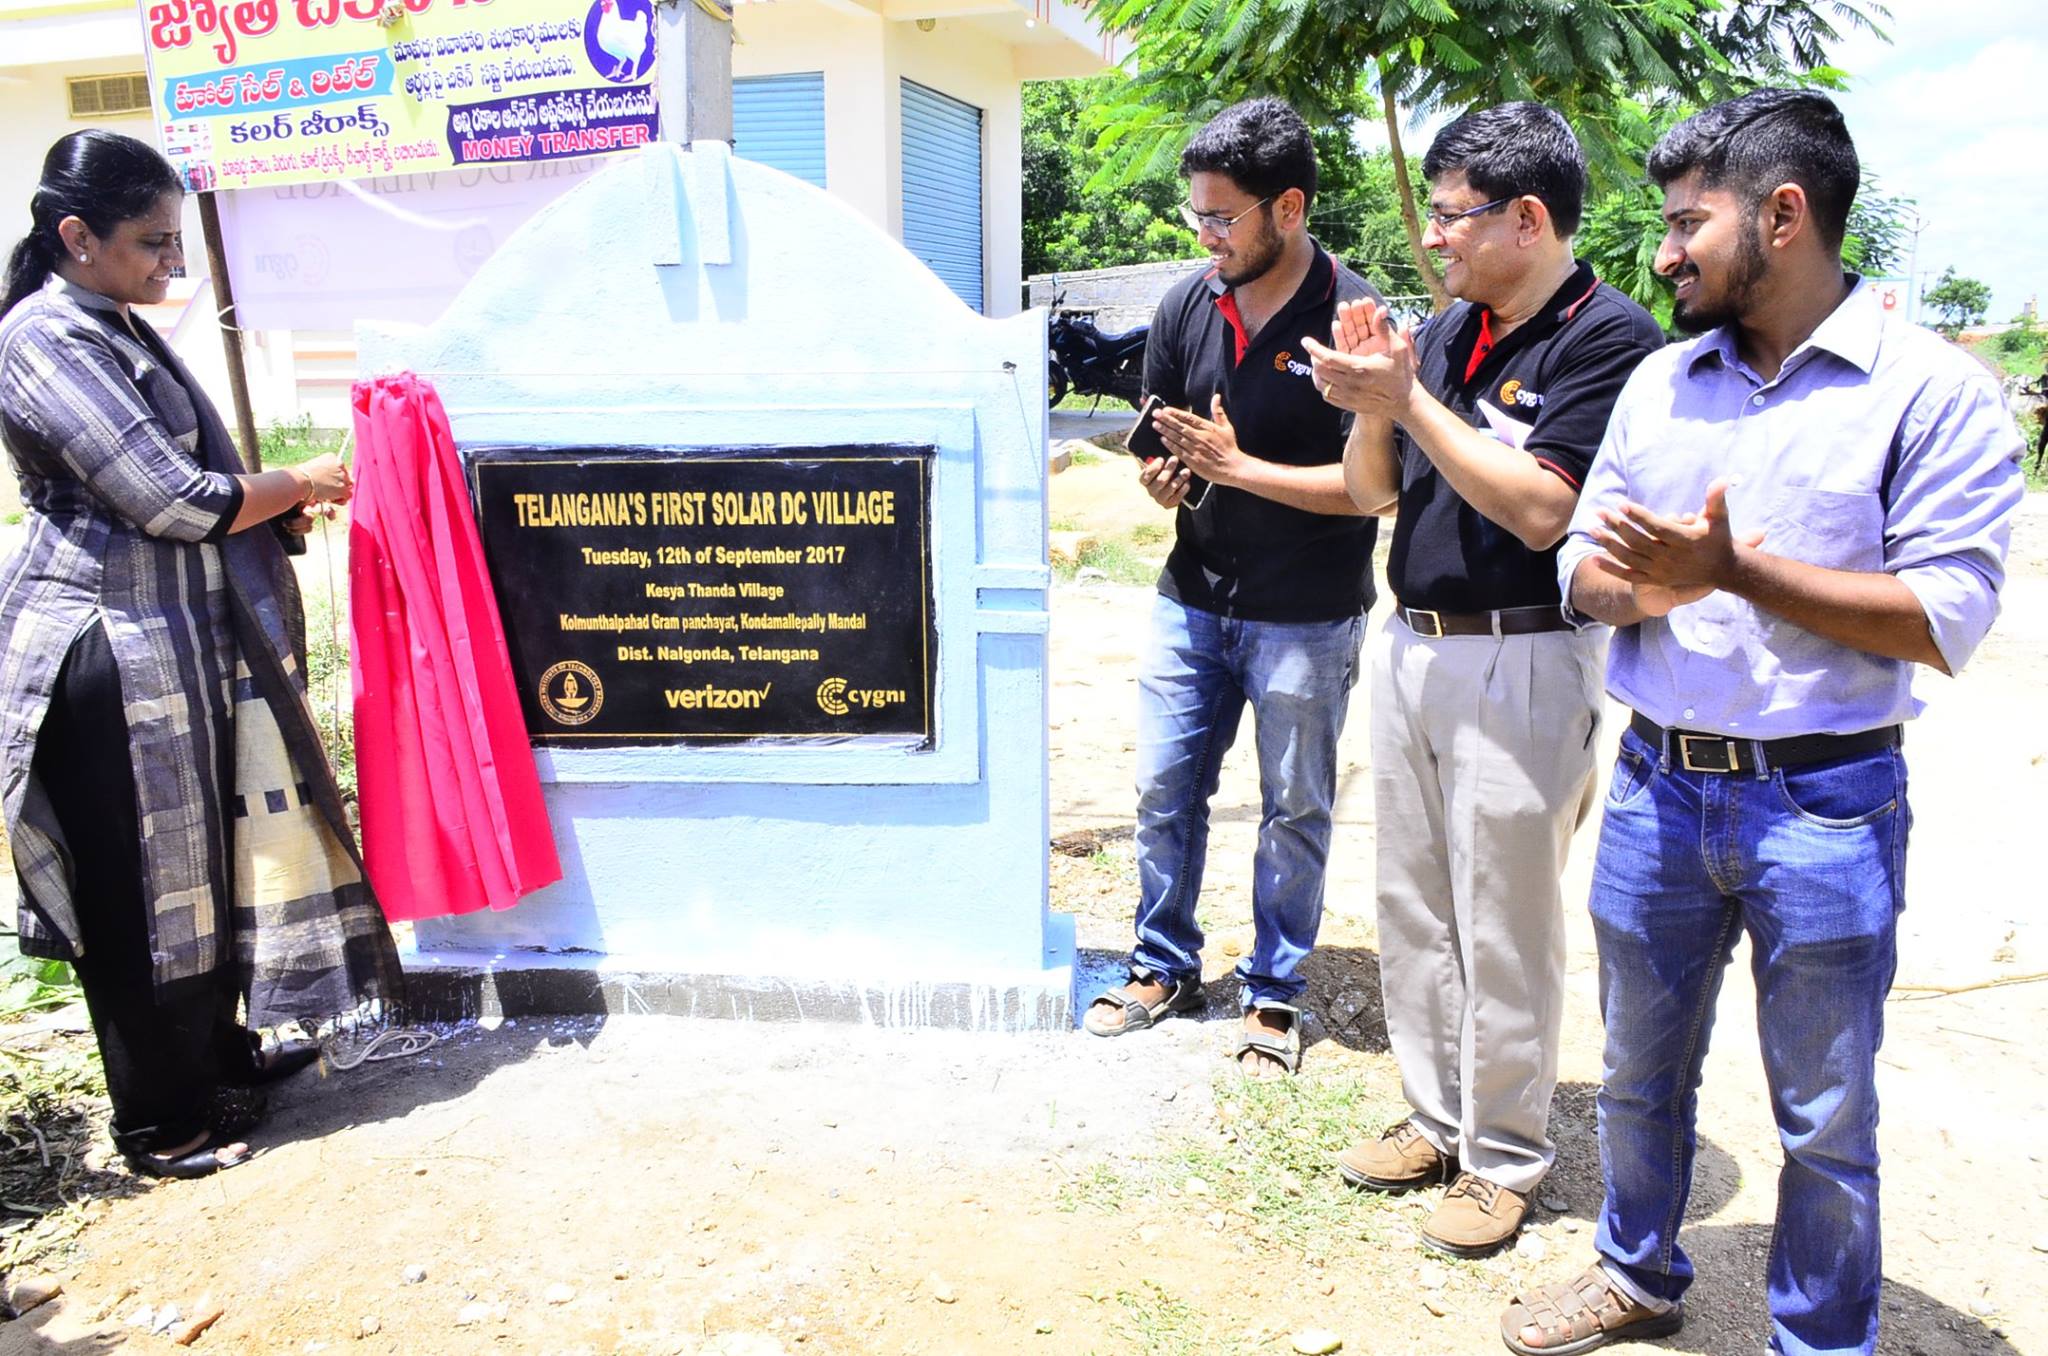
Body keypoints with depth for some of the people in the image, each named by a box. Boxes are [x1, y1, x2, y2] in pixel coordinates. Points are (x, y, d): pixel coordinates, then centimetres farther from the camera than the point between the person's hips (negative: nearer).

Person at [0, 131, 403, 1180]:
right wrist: (298, 485, -8)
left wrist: (277, 505, 7)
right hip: (108, 654, -9)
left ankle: (218, 1046, 37)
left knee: (209, 853, 19)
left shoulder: (116, 329, 13)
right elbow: (171, 501, -21)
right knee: (141, 893, 1)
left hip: (178, 641, 9)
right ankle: (159, 1126, 17)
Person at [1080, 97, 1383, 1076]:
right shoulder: (1187, 306, 2)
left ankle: (1273, 993, 25)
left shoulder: (1352, 318, -14)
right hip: (1193, 595, 5)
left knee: (1294, 811, 8)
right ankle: (1165, 966, 30)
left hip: (1307, 616, -5)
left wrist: (1238, 467, -20)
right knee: (1164, 788, 11)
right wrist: (1161, 478, -13)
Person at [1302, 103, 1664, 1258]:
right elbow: (1373, 492, 12)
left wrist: (1407, 399, -19)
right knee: (1413, 906, 15)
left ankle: (1507, 1158, 21)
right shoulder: (1446, 331, 9)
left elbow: (1539, 510, -22)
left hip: (1522, 664, -7)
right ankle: (1439, 1117, 32)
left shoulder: (1610, 337, -12)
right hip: (1413, 645, 8)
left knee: (1503, 926, 3)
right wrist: (1366, 402, -7)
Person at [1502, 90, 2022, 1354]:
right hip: (1656, 784, 5)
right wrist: (1648, 588, -14)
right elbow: (1585, 566, 8)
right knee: (1641, 1072, 20)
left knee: (1825, 1120, 11)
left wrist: (1735, 569, -20)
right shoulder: (1662, 381, 7)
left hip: (1825, 804, -4)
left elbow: (1945, 621, -15)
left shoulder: (1933, 391, -9)